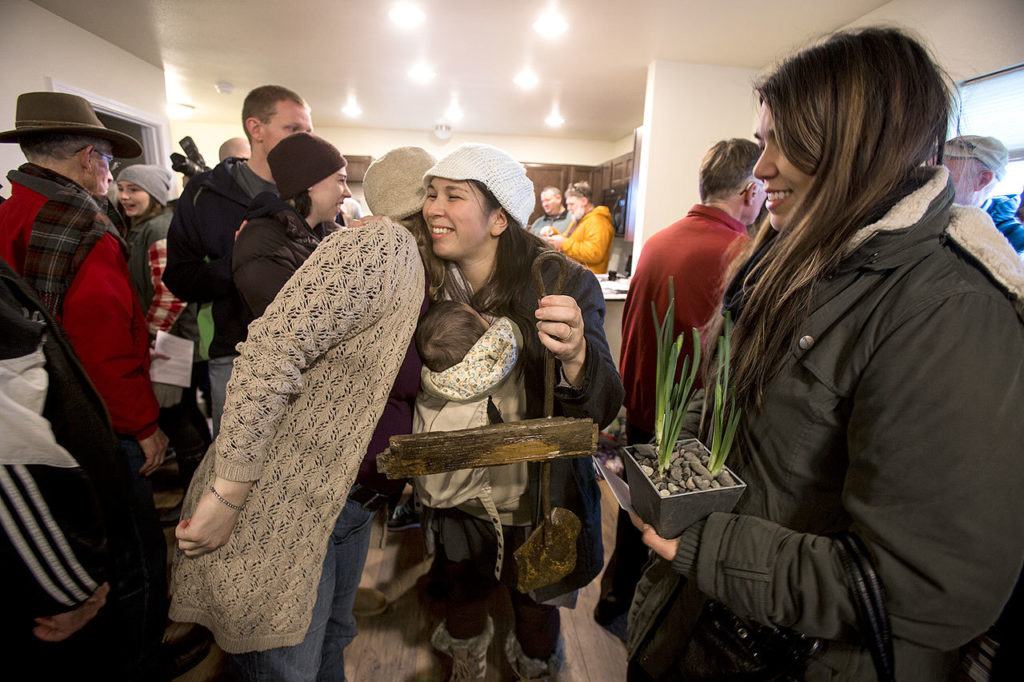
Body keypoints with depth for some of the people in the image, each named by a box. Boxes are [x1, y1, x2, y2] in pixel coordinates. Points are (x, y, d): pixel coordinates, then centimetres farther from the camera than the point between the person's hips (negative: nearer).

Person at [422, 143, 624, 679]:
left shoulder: (563, 284, -22)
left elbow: (603, 409, -27)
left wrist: (574, 355, -46)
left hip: (539, 488, -2)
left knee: (533, 601, 21)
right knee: (463, 584, 26)